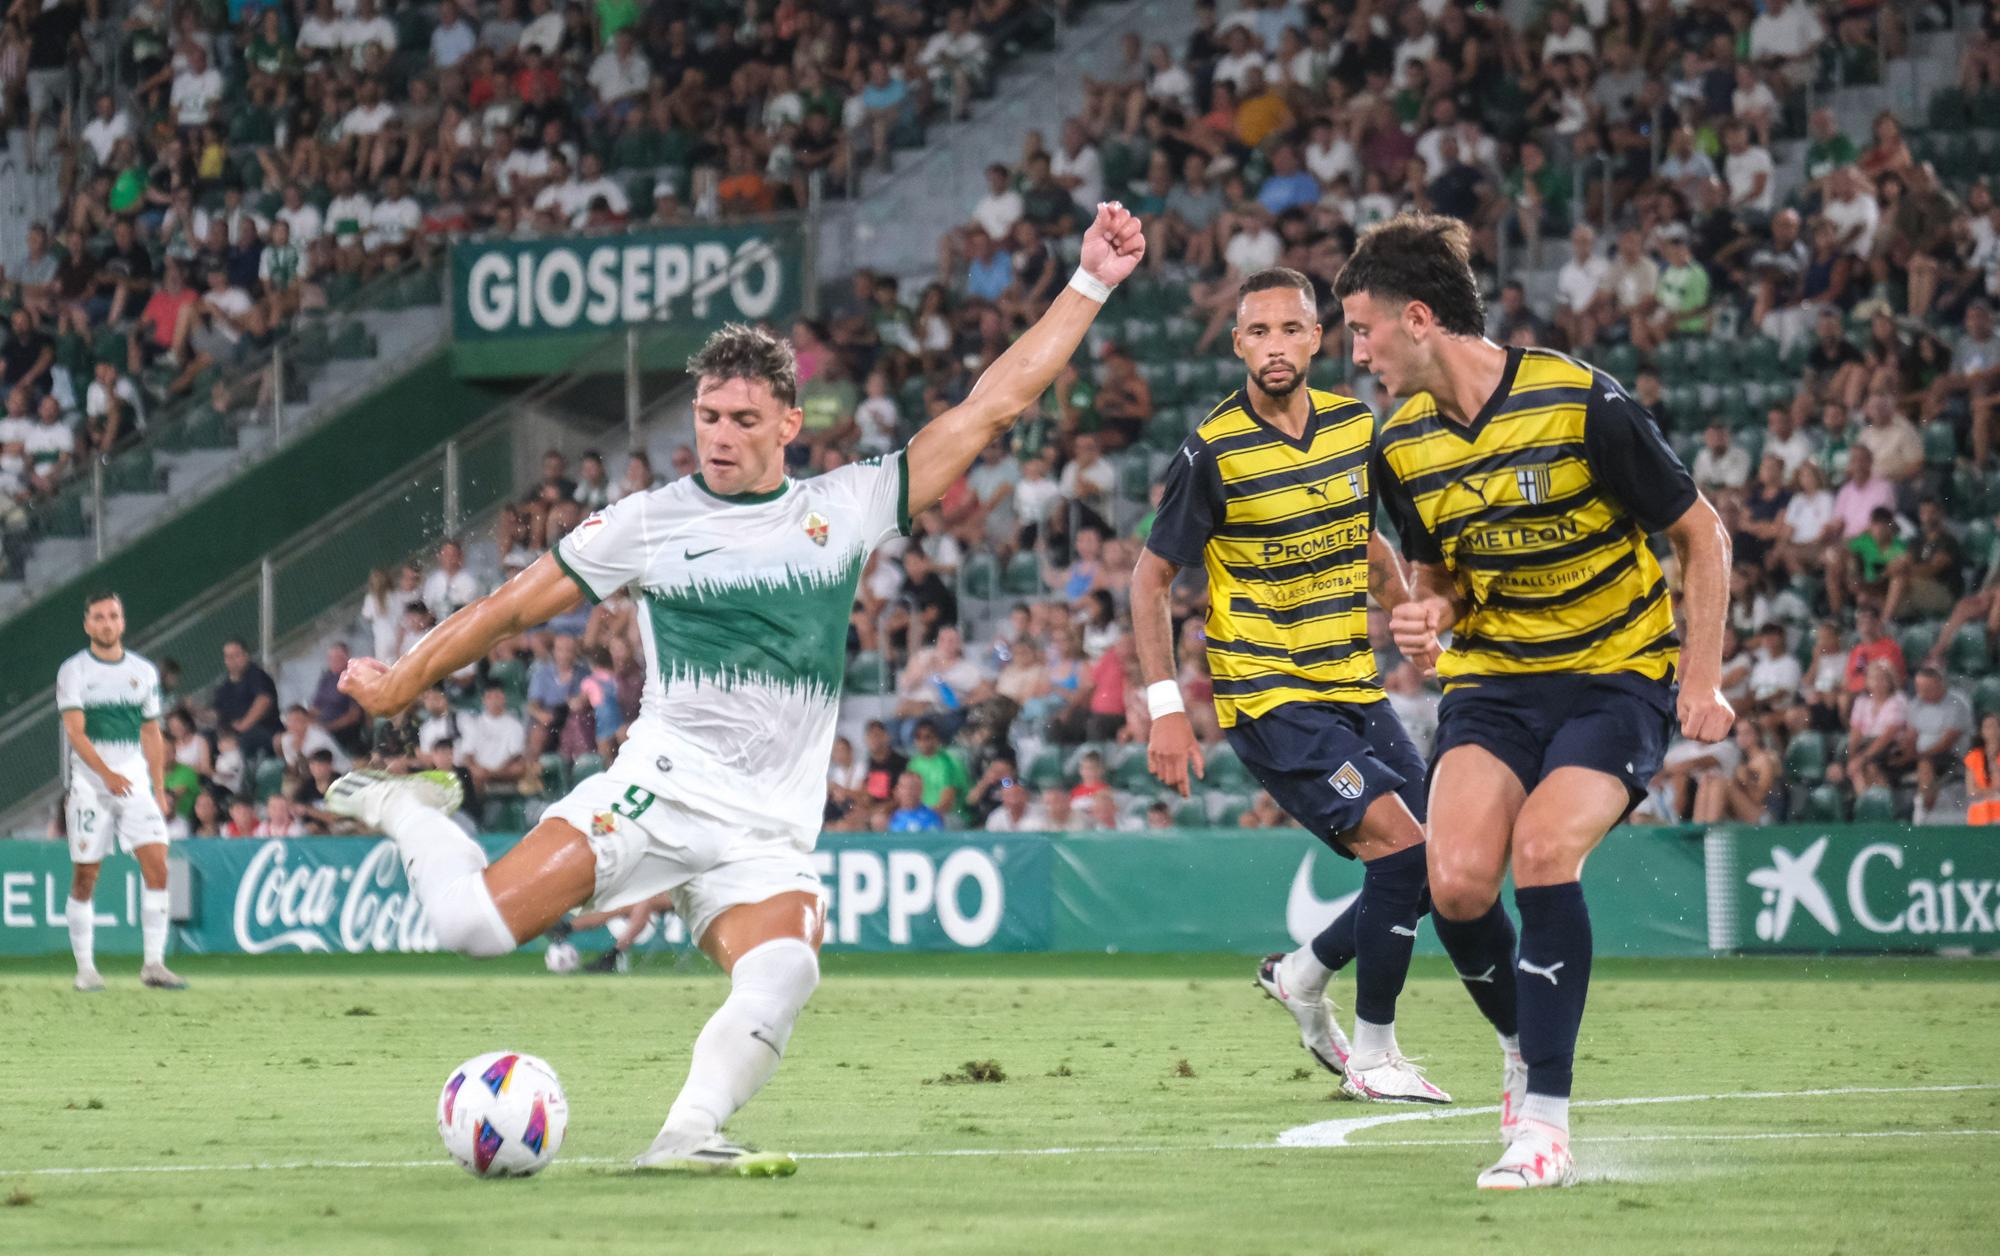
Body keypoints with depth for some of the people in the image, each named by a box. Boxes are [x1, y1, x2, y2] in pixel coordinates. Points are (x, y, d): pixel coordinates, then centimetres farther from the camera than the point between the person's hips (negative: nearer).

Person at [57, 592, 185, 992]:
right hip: (89, 788, -3)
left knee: (156, 866, -11)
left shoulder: (144, 672, 11)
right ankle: (85, 967, 10)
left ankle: (154, 964, -10)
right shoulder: (73, 671, -2)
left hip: (135, 785, 3)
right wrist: (107, 773, -26)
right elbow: (75, 731, -12)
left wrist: (160, 789, 11)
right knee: (85, 877, 0)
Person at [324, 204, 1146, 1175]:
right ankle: (411, 814, 12)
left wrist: (1089, 285, 7)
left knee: (783, 971, -32)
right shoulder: (648, 522, 6)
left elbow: (989, 408, 10)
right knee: (475, 924, -18)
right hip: (661, 787, -1)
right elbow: (519, 603, 16)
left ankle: (687, 1136, -32)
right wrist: (405, 679, 22)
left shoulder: (846, 507, 10)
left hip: (768, 834, 1)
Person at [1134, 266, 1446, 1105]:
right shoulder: (1214, 453, -13)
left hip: (1355, 689, 7)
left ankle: (1302, 975, 27)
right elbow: (1151, 580, -6)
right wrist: (1166, 709, -11)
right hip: (1267, 699, -7)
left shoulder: (1355, 427, 4)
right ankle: (1372, 1058, -6)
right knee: (1402, 844, -20)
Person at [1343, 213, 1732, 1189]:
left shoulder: (1582, 406, -17)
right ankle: (1525, 1044, 14)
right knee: (1457, 882, -18)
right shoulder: (1402, 447, 0)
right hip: (1492, 681, 5)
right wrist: (1431, 614, -7)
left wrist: (1702, 678, -11)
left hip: (1616, 675, -4)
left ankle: (1544, 1118, -21)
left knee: (1542, 849, -28)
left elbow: (1701, 534, -6)